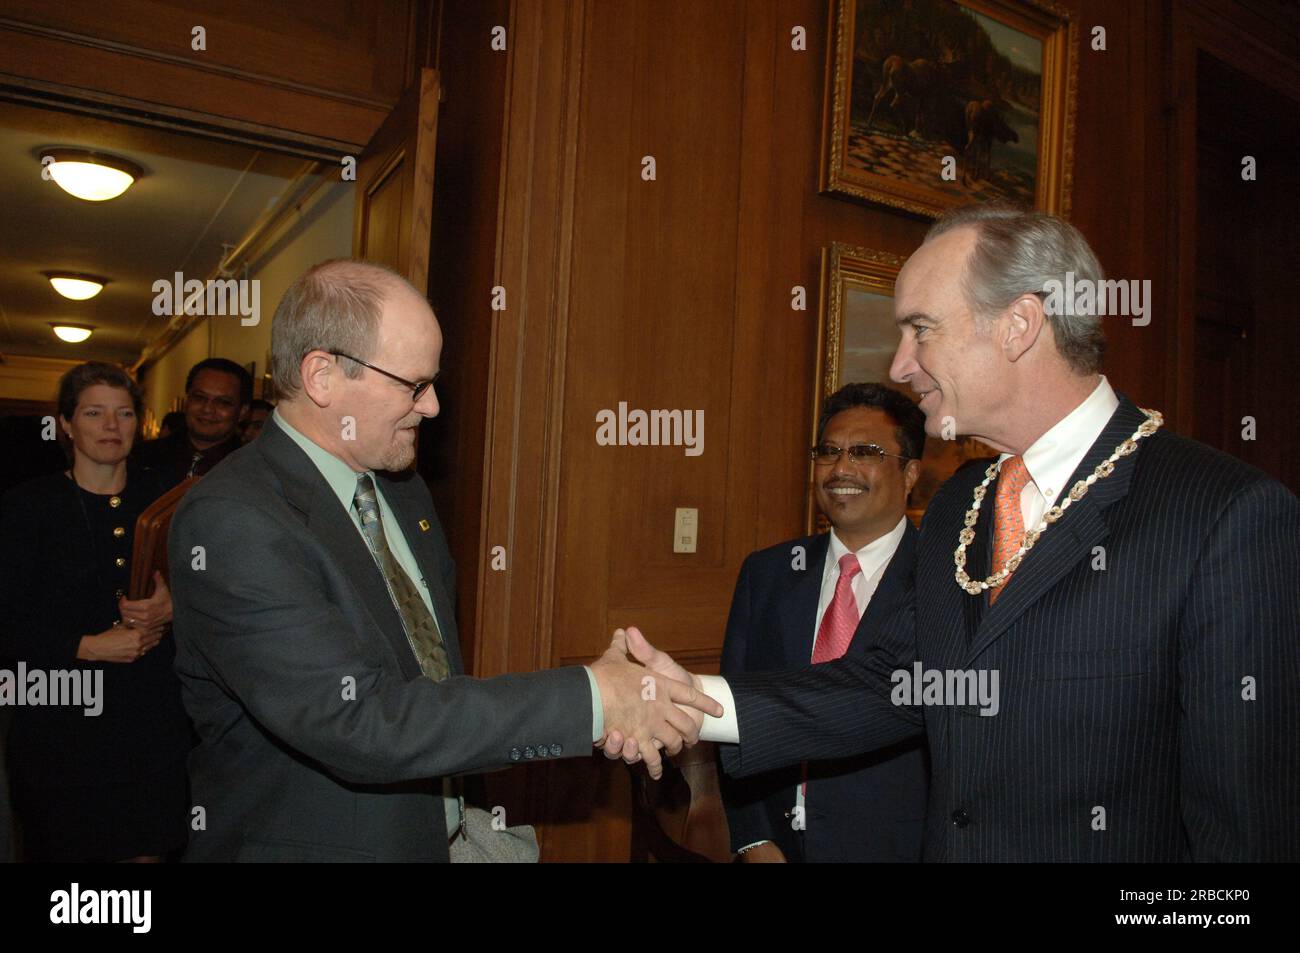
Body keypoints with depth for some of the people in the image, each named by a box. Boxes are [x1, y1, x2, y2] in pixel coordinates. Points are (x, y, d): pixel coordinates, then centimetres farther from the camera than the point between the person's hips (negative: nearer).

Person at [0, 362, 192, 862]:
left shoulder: (164, 497, 6)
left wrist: (173, 609, -12)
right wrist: (88, 646, -14)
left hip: (152, 710, 2)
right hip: (62, 714, -2)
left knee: (146, 847, 7)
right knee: (63, 847, 9)